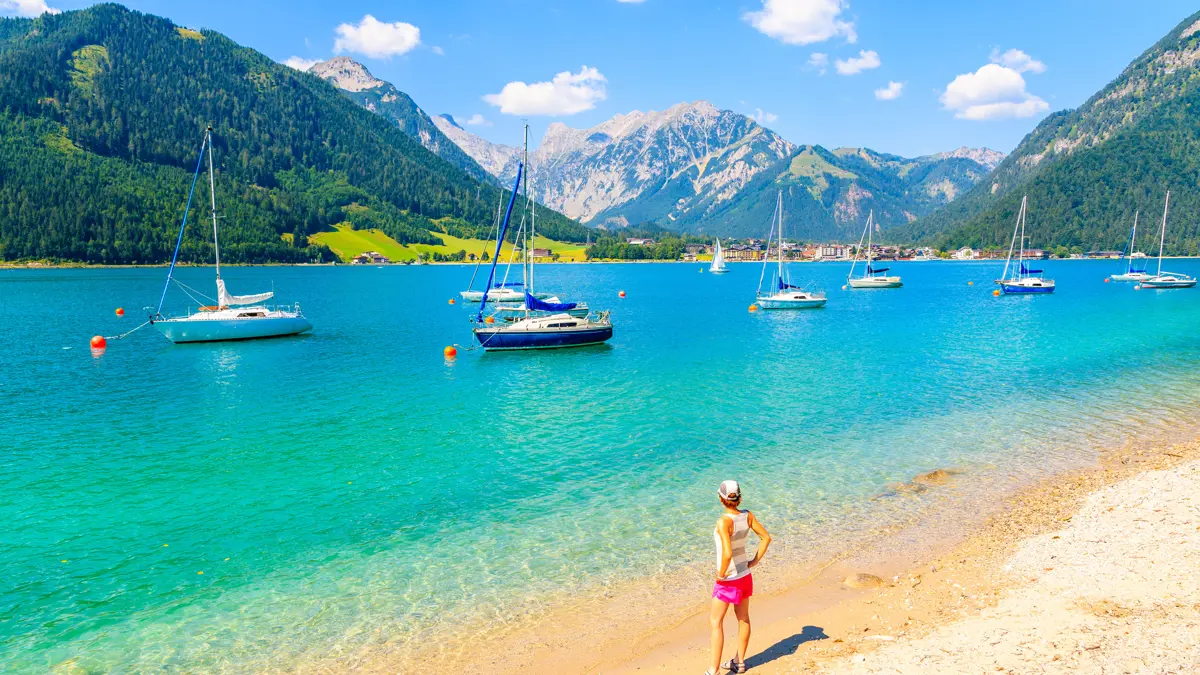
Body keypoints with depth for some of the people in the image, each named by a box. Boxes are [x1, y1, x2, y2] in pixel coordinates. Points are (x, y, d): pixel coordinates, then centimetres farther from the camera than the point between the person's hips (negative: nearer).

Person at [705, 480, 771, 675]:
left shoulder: (723, 521, -28)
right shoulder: (747, 515, -7)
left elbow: (727, 554, -35)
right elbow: (766, 537, 2)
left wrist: (721, 574, -19)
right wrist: (755, 560, 7)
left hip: (728, 580, -7)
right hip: (745, 576, 7)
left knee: (715, 622, 4)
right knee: (743, 619, 20)